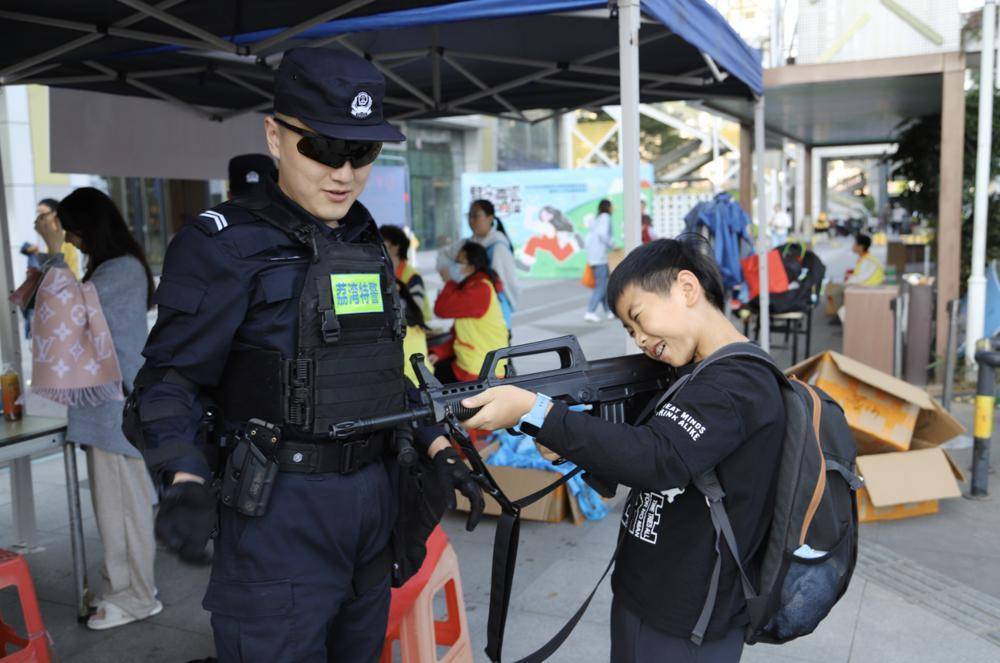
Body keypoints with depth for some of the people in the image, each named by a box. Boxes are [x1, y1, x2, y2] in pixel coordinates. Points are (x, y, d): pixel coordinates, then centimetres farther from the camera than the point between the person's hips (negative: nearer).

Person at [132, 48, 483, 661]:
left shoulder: (368, 244, 11)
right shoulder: (226, 243, -9)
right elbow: (172, 380, -11)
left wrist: (439, 448, 7)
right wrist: (186, 483, -28)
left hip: (374, 499, 7)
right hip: (280, 513, -6)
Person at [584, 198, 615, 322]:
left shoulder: (595, 220, 20)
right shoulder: (605, 217, -5)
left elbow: (589, 239, 20)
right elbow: (603, 234, -20)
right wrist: (612, 245, -8)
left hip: (592, 257, 9)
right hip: (601, 257, -9)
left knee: (604, 284, 13)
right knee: (601, 286, -7)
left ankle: (609, 311, 16)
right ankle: (590, 312, -13)